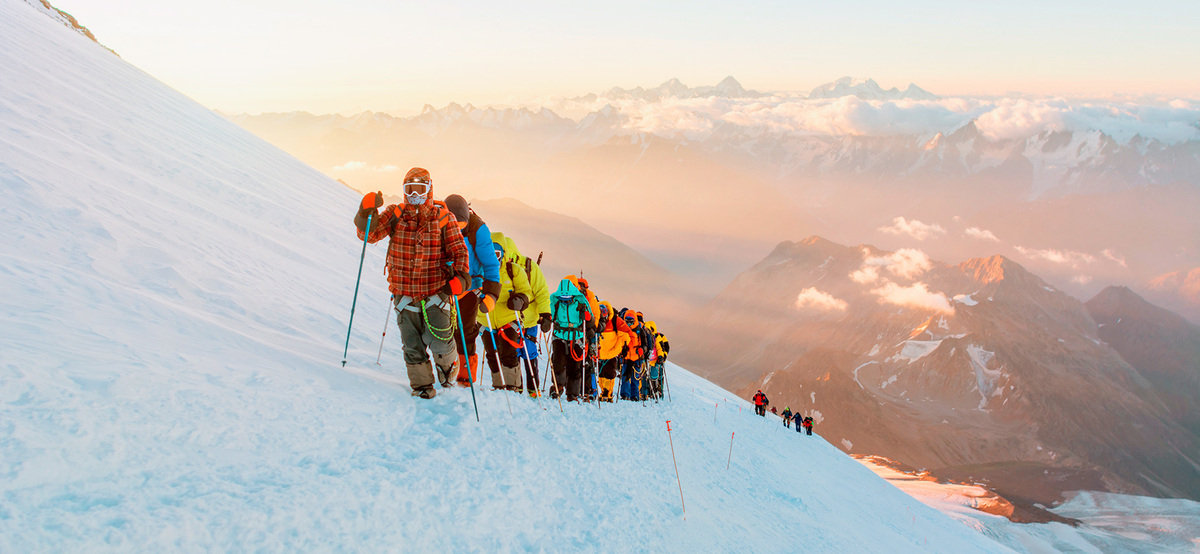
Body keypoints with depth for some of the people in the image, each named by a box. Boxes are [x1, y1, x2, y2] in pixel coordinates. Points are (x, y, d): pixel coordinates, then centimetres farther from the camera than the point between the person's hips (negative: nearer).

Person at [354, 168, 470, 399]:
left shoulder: (443, 218, 0)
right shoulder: (395, 215, 3)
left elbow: (459, 250, -2)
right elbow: (369, 234, -4)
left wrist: (461, 276, -20)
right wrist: (367, 212, -24)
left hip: (436, 292, -2)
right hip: (404, 292, 2)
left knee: (438, 340, -6)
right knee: (412, 344, 6)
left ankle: (447, 363, 28)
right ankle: (421, 383, 25)